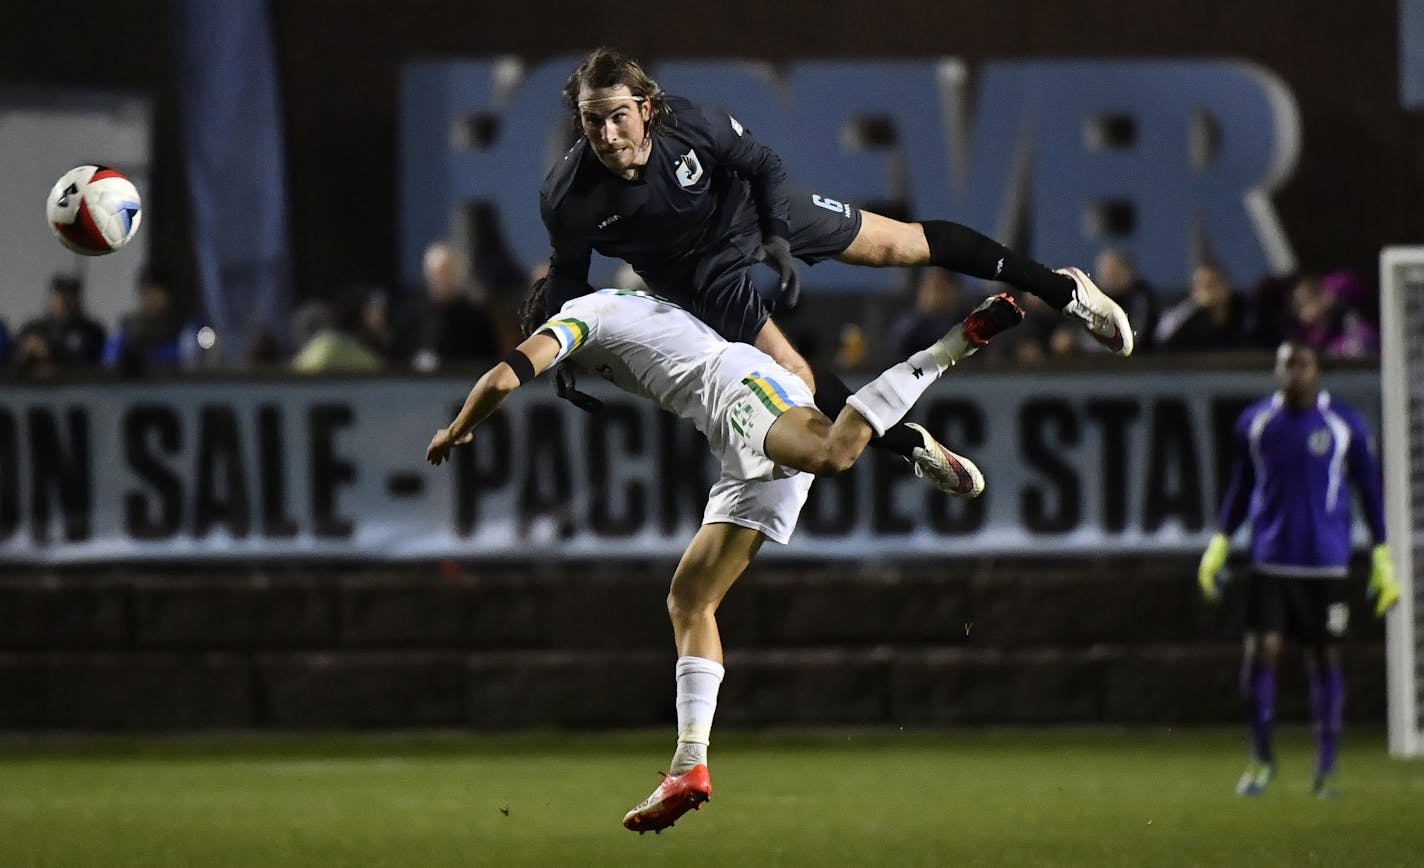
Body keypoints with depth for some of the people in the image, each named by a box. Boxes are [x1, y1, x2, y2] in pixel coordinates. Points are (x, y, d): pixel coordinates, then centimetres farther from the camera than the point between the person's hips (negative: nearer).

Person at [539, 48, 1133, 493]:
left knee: (901, 243, 6)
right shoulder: (566, 199, -33)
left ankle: (1060, 288, 22)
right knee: (790, 374, -3)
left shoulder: (692, 126, -34)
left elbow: (763, 166, -13)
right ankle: (911, 446, 23)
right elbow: (568, 273, -11)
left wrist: (778, 239, -22)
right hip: (701, 280, 0)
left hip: (753, 210, 0)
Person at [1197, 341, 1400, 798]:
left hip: (1325, 564, -1)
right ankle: (1261, 757, 8)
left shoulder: (1345, 425, 0)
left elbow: (1370, 489, 6)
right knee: (1260, 651, -9)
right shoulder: (1255, 423, 5)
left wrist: (1382, 559, 4)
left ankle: (1326, 768, 12)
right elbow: (1241, 487, 16)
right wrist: (1219, 545, 10)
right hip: (1270, 561, 1)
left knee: (1324, 658, 2)